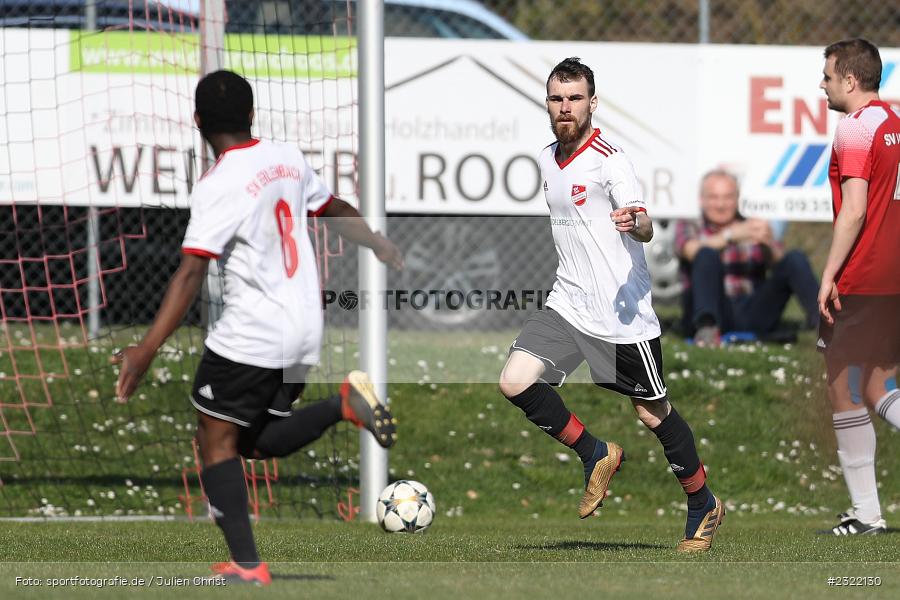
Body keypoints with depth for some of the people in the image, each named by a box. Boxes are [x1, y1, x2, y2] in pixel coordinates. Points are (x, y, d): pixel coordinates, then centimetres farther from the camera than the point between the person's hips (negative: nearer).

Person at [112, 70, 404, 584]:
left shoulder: (219, 185, -15)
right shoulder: (288, 158, 5)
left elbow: (190, 275, -22)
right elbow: (336, 210, 23)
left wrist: (147, 350, -24)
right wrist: (380, 245, 42)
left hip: (251, 335, -7)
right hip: (304, 333, 7)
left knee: (217, 440, 1)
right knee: (259, 442, 18)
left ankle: (247, 565, -7)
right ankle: (344, 405, -4)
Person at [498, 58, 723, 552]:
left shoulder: (609, 158, -13)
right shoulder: (548, 160, 10)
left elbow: (645, 231, -22)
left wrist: (634, 222, -43)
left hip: (621, 312, -7)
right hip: (569, 303, 7)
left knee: (652, 412, 3)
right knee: (515, 381, -13)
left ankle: (703, 507, 23)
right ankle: (595, 456, 6)